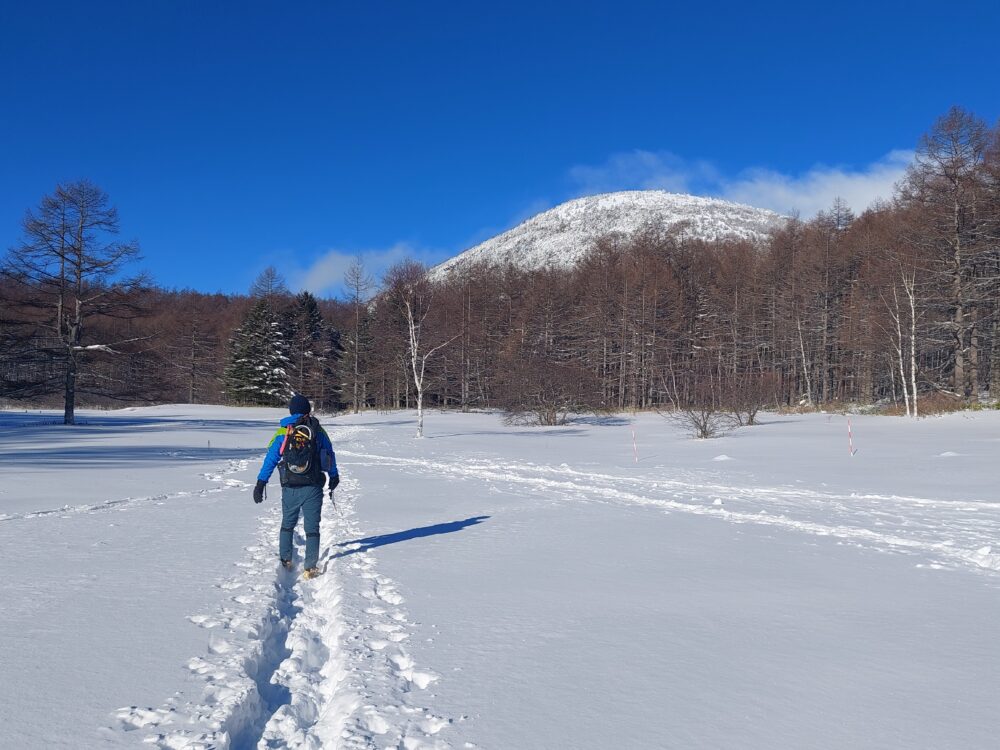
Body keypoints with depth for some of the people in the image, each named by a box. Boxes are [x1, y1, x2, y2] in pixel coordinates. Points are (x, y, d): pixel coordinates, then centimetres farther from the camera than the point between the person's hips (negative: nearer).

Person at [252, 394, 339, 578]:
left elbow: (270, 459, -2)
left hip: (290, 489, 1)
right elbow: (330, 455, 13)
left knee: (287, 524, 21)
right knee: (312, 528, 4)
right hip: (313, 488, -1)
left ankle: (285, 561, 26)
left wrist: (260, 484, 3)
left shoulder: (282, 433, 0)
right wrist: (334, 476, 28)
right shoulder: (318, 431, 2)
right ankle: (311, 568, 0)